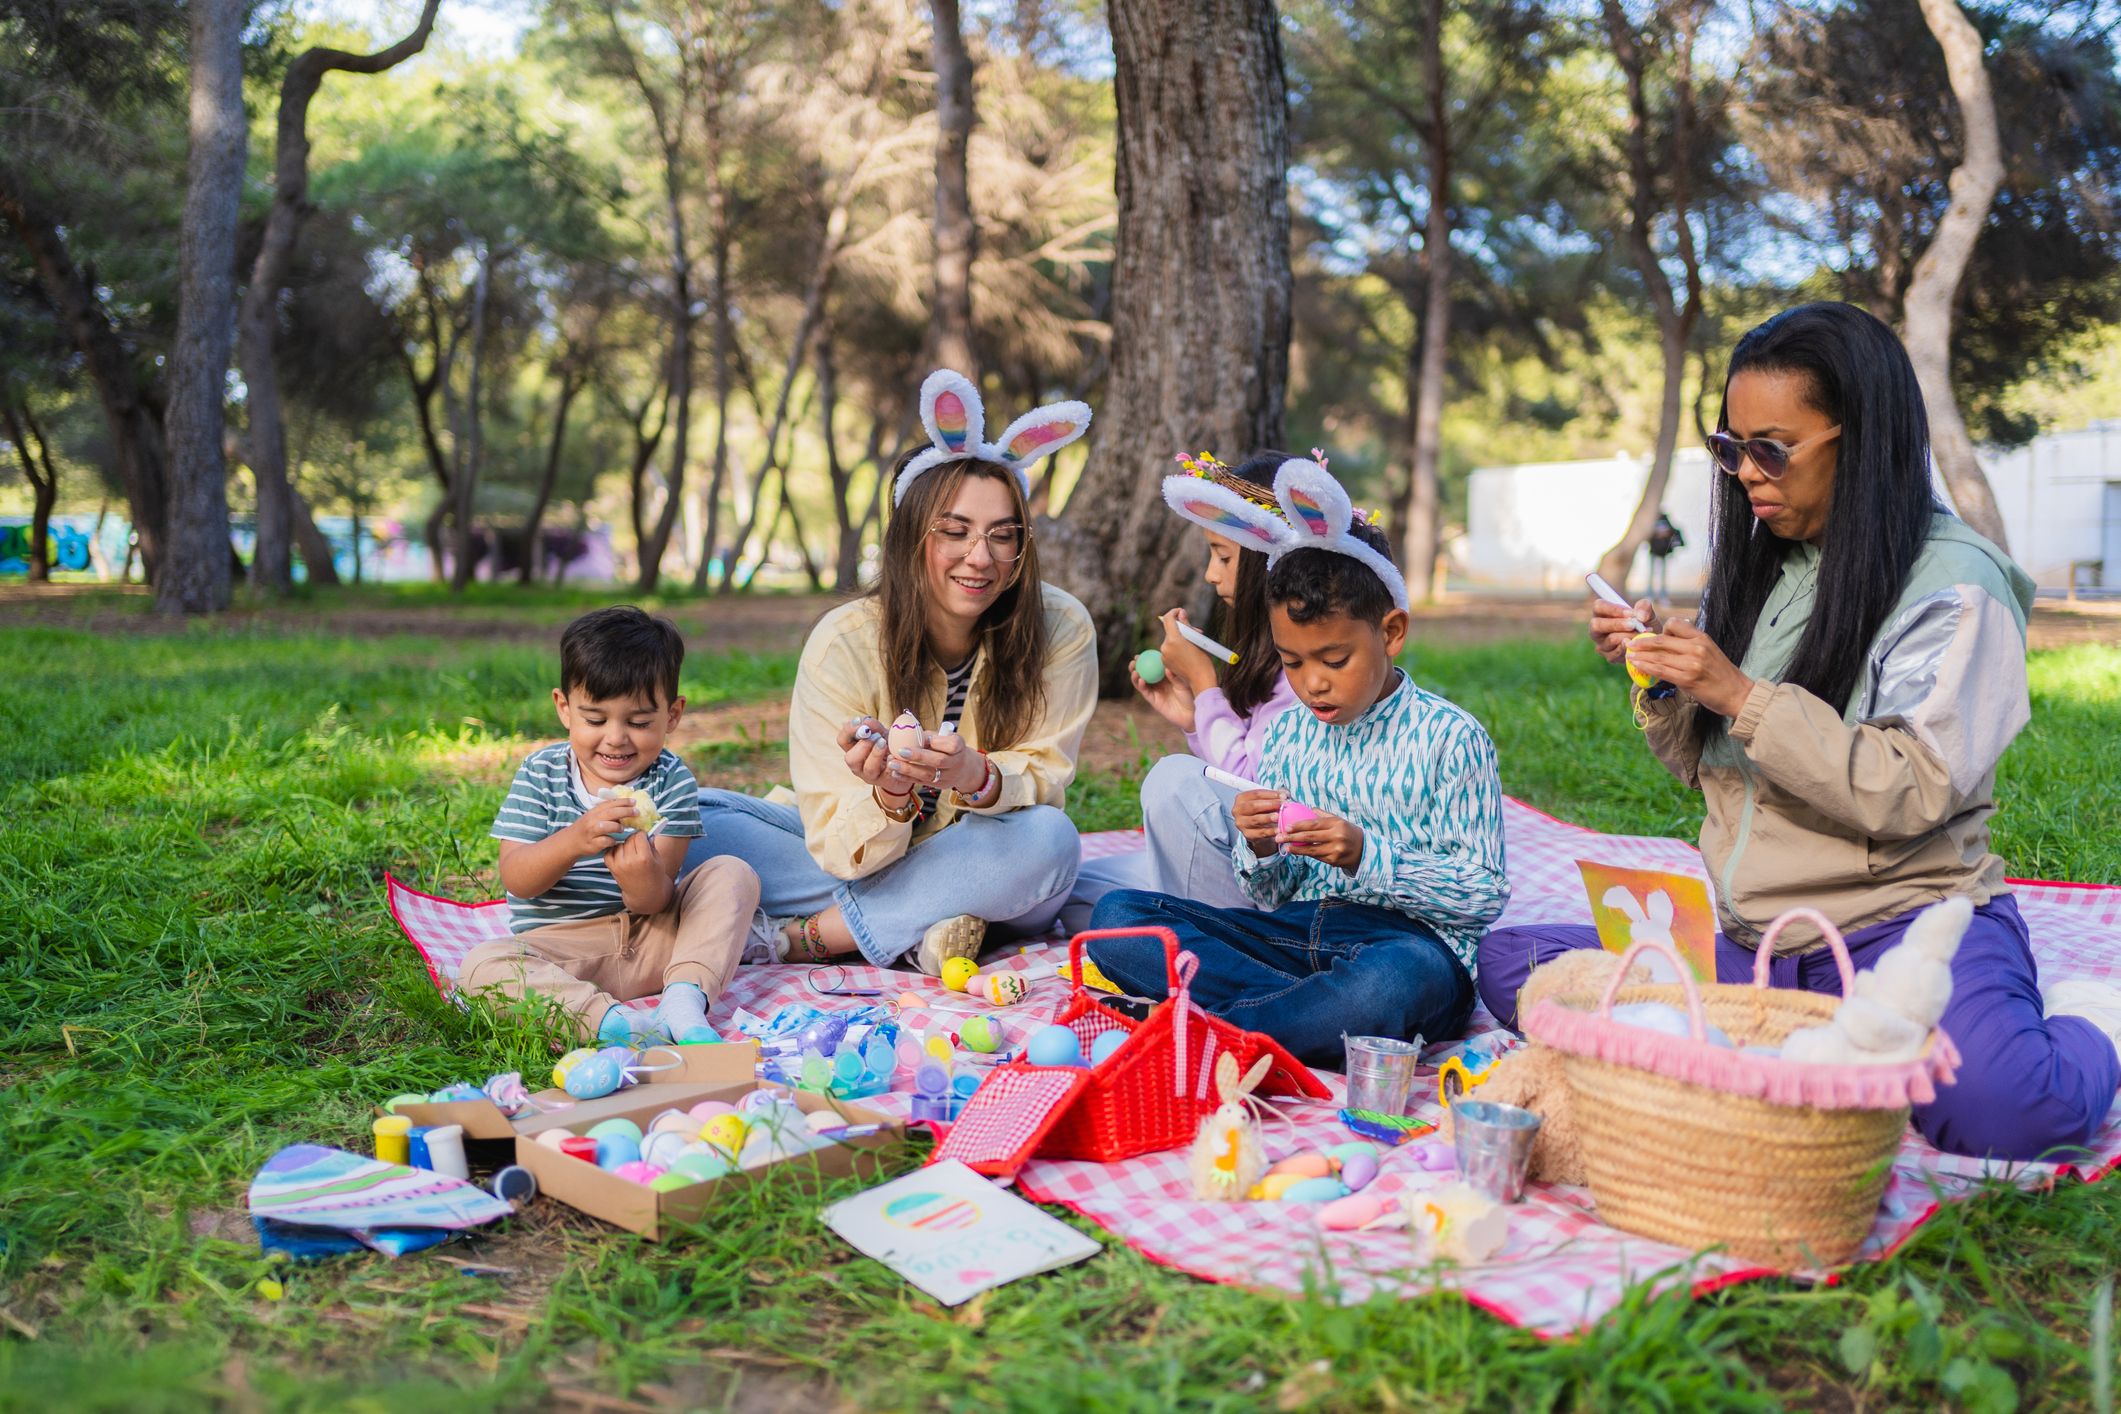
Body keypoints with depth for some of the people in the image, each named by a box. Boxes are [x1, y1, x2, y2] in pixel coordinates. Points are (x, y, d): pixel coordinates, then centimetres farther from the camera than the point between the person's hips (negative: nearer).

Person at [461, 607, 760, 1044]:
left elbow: (657, 902, -13)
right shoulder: (541, 773, -3)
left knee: (734, 874, -15)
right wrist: (573, 841, -33)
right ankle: (619, 1022, -37)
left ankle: (685, 999, -32)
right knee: (481, 966, -28)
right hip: (560, 950, -1)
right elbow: (515, 880, -13)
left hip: (649, 939, 1)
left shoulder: (673, 782, -5)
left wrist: (647, 883, -40)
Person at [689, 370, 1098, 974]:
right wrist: (888, 798, -42)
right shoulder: (844, 643, -18)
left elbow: (1044, 779, -14)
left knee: (1047, 839, -34)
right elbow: (841, 850, -19)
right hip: (869, 856, 0)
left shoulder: (1061, 631, -16)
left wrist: (979, 777, -37)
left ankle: (799, 934, -21)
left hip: (986, 869, 0)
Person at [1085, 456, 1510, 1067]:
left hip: (1406, 940, -5)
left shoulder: (1450, 738, -3)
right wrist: (1260, 851, -9)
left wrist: (1366, 856, -18)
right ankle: (1329, 1016, -23)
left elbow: (1484, 893, -6)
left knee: (1399, 978, -43)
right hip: (1294, 935, 5)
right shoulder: (1286, 735, 11)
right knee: (1117, 914, -12)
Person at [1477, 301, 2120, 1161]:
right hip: (1750, 934, 6)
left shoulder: (1955, 585, -8)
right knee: (1507, 964, -10)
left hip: (1901, 922, -6)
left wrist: (1744, 697, -23)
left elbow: (1913, 795, -18)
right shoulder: (1758, 564, 11)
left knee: (1993, 1103, -37)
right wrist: (1659, 683, -3)